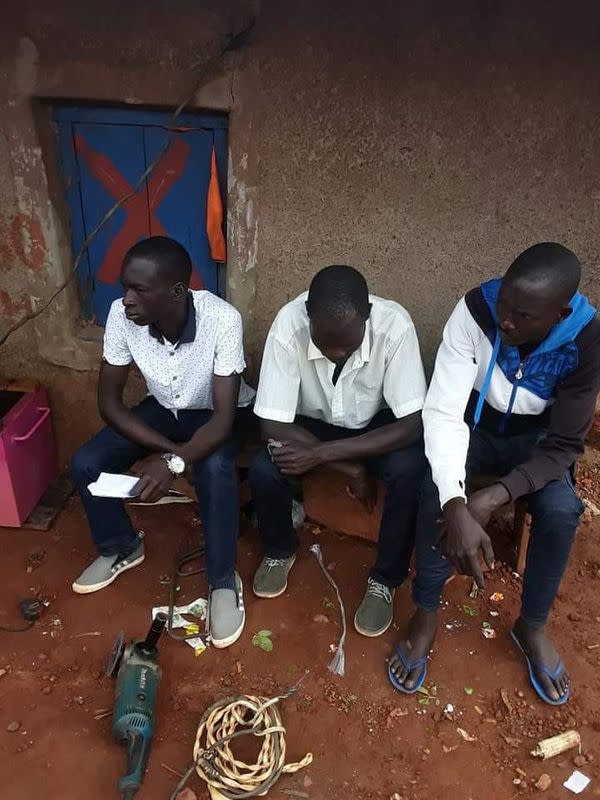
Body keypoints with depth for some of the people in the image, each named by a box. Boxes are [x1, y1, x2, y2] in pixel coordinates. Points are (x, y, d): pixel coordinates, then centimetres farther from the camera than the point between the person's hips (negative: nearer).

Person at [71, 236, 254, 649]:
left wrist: (174, 463, -47)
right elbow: (109, 401, -15)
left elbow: (223, 416, -32)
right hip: (162, 409, 4)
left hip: (214, 413, -3)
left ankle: (224, 581, -11)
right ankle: (122, 547, 15)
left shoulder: (222, 320, -34)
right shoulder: (121, 315, -23)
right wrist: (167, 449, -26)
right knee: (86, 463, -14)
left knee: (215, 470, -34)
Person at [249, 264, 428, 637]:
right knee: (264, 472, -26)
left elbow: (412, 425, -29)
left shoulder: (394, 324, -31)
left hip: (378, 423, 0)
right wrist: (349, 467, -27)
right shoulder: (288, 324, -31)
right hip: (313, 422, 1)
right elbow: (273, 425, -26)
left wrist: (322, 453, -35)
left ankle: (385, 579, -3)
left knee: (410, 472, -30)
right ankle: (281, 550, 8)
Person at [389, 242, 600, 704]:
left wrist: (493, 498, -36)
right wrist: (456, 508, -44)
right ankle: (426, 614, -7)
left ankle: (532, 626, 1)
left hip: (534, 439, 1)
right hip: (472, 426, -1)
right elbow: (442, 411, -31)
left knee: (561, 510, -25)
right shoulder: (476, 309, -29)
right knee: (437, 490, -30)